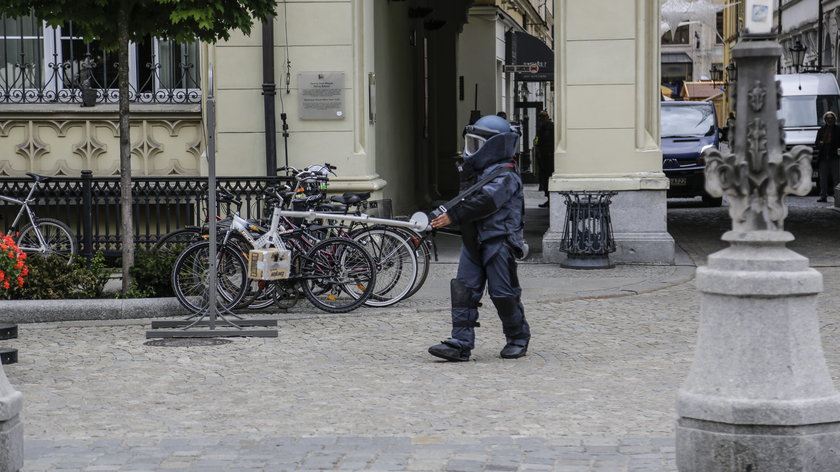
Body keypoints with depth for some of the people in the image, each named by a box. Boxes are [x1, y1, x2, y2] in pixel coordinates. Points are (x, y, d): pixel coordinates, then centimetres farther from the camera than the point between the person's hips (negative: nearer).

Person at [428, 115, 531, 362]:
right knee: (464, 290, -1)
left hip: (499, 242, -8)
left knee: (503, 293, 0)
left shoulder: (504, 176, -13)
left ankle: (518, 339, 18)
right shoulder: (477, 171, 18)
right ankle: (461, 344, -2)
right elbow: (466, 199, 13)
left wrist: (453, 216, -25)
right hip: (473, 240, 8)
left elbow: (484, 202, -25)